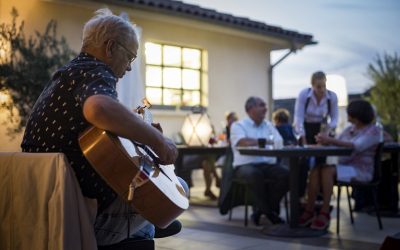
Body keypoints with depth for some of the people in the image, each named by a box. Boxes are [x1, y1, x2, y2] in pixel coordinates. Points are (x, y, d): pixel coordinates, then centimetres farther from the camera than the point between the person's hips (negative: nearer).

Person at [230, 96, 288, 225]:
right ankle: (268, 211, -14)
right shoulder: (238, 125, 5)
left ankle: (262, 209, -8)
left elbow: (279, 144, 4)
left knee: (285, 175, -23)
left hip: (268, 165, 5)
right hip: (245, 165, -4)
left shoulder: (269, 125, 20)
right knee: (256, 174, -37)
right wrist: (266, 141, -6)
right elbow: (243, 142, -15)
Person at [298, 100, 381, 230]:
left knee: (327, 170, -32)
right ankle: (309, 212, -25)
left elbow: (356, 146, -22)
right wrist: (324, 140, -14)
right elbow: (334, 145, 10)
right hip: (343, 166, 6)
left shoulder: (373, 130, -4)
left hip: (361, 171, -6)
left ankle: (325, 213, -27)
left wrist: (330, 140, -30)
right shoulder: (349, 129, 16)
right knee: (316, 169, -23)